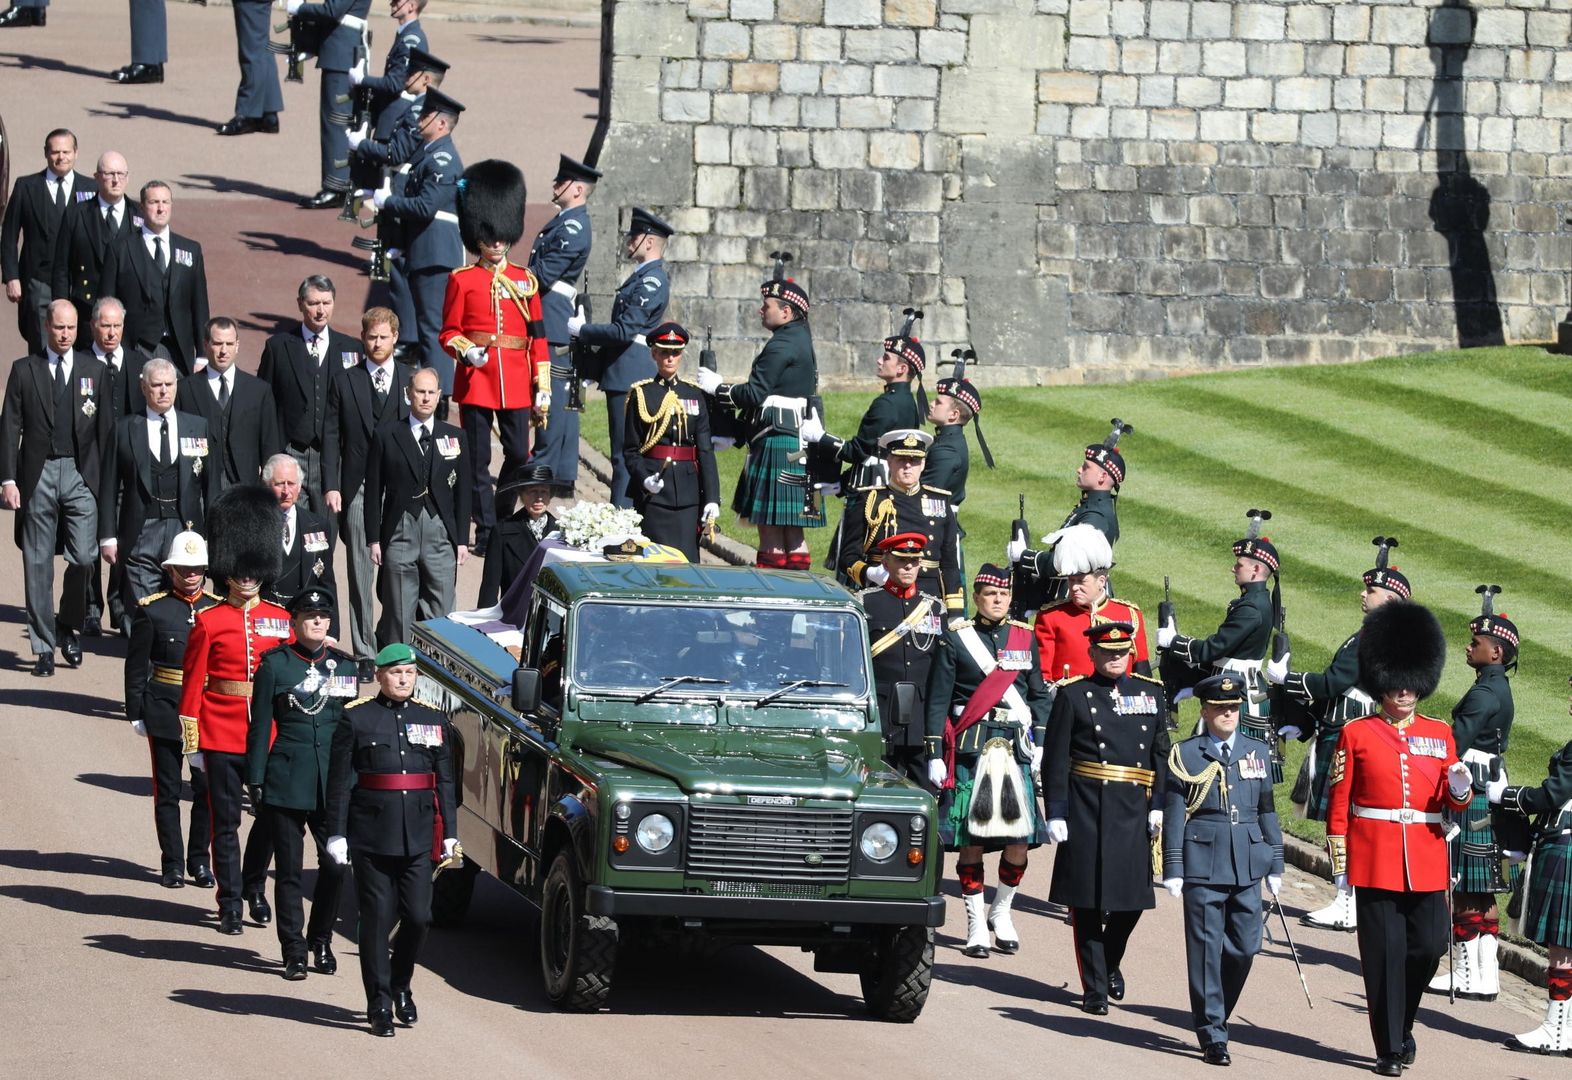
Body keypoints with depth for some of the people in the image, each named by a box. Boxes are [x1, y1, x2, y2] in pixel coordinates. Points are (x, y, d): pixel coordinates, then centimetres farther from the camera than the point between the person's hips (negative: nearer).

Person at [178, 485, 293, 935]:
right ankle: (230, 902, 9)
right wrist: (189, 730, -6)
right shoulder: (209, 622, -3)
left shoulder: (280, 619, 5)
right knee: (225, 820, 2)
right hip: (222, 732, -3)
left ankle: (255, 888, 28)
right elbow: (193, 680, -2)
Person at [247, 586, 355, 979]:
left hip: (333, 782, 3)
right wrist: (256, 781, -4)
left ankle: (321, 939, 20)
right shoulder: (275, 664, 0)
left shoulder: (344, 666, 10)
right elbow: (260, 726, 0)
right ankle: (294, 952, 9)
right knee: (289, 869, 1)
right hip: (287, 781, -3)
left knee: (335, 865, -1)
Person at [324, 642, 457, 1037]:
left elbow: (444, 781, 12)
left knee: (418, 917, -1)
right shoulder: (356, 719, 0)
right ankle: (380, 1005, 6)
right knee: (377, 920, -1)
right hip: (372, 835, -3)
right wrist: (336, 833, -6)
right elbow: (339, 781, -1)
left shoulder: (433, 720, 10)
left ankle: (400, 986, 24)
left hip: (417, 837, 3)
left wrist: (449, 832, 8)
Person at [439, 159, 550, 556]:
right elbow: (448, 332, 4)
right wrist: (465, 351, -18)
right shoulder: (462, 281, 3)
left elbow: (538, 337, 9)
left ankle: (505, 520, 23)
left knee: (519, 456, 4)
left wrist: (543, 388, 4)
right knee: (478, 460, 0)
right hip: (475, 380, -2)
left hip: (516, 383, 2)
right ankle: (486, 532, 6)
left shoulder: (525, 281, 9)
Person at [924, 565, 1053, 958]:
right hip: (971, 749, -3)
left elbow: (1038, 695, 16)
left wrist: (1039, 743, 5)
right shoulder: (955, 638, 2)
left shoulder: (1025, 638, 12)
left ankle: (1001, 911, 18)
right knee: (971, 840, -4)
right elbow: (937, 700, 1)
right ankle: (976, 923, 6)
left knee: (1020, 841, -3)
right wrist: (935, 754, -5)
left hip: (1016, 748, 3)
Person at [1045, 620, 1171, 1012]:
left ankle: (1110, 964, 32)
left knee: (1132, 899, 4)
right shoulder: (1073, 695, 1)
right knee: (1088, 903, -1)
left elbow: (1161, 754, 12)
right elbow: (1056, 759, -1)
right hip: (1086, 813, -3)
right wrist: (1055, 814, -7)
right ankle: (1095, 988, 7)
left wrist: (1158, 805, 3)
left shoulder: (1150, 693, 11)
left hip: (1133, 811, 3)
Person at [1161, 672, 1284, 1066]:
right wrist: (1173, 870, -5)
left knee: (1244, 947, 4)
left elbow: (1267, 810, 15)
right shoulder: (1186, 755, -1)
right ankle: (1212, 1035, 3)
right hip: (1203, 865, -4)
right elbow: (1173, 815, -1)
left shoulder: (1257, 752, 11)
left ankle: (1215, 1015, 24)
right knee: (1207, 950, -2)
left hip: (1247, 866, 4)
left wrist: (1275, 864, 12)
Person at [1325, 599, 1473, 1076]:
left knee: (1428, 946, 0)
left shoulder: (1439, 734, 11)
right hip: (1375, 861, -3)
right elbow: (1339, 803, 1)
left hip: (1426, 862, 3)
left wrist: (1460, 790, -12)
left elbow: (1450, 800, 12)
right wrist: (1339, 862, -2)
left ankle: (1401, 1024, 24)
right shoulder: (1356, 734, 1)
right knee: (1384, 953, -3)